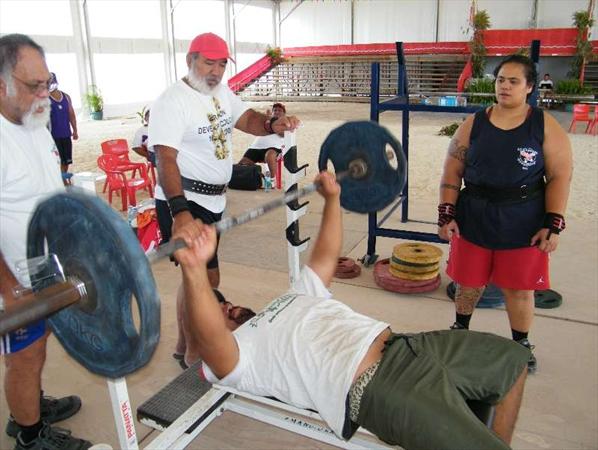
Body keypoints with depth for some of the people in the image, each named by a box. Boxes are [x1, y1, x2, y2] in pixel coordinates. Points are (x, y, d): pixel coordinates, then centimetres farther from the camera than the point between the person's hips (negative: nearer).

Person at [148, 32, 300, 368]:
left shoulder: (222, 94, 12)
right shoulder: (172, 102, -14)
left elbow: (248, 119, 3)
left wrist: (273, 124, -21)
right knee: (207, 278, -8)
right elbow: (166, 158, -24)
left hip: (212, 199, 8)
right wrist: (180, 211, -38)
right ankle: (197, 356, 10)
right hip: (183, 202, -8)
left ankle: (185, 344, 33)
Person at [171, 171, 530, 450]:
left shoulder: (293, 300, 27)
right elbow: (208, 336, -20)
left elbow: (326, 257, 32)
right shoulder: (236, 356, 3)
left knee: (513, 358, 17)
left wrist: (333, 198, 28)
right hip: (376, 385, -9)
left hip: (407, 345, 9)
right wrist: (194, 269, -37)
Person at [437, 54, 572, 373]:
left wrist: (553, 225, -10)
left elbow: (559, 177, -4)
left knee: (519, 288, 9)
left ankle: (521, 345, 33)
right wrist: (446, 216, -3)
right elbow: (452, 173, 1)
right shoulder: (473, 125, 1)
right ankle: (460, 329, 40)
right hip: (473, 220, 2)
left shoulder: (545, 126, -3)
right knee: (469, 282, 13)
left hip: (523, 224, -1)